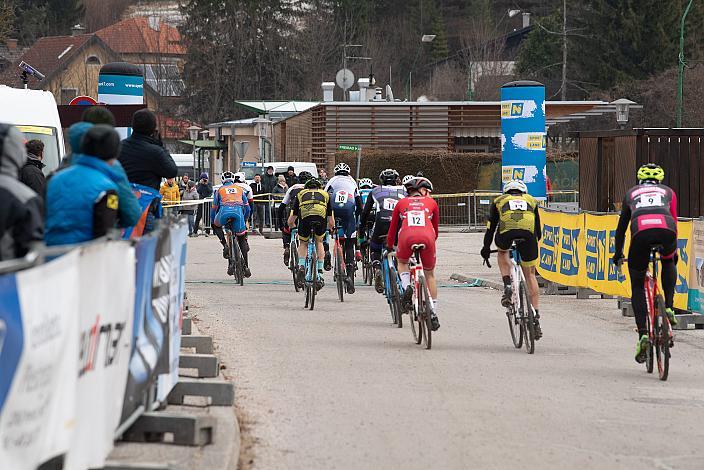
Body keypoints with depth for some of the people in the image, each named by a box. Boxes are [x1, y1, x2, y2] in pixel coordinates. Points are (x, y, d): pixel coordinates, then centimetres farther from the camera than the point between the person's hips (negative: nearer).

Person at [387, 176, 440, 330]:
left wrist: (389, 247, 48)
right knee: (430, 274, 20)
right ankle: (433, 315, 18)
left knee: (402, 262, 33)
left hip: (406, 237, 0)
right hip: (427, 237, 0)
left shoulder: (402, 203, 28)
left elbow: (392, 228, 33)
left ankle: (406, 287, 3)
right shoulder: (431, 202, 27)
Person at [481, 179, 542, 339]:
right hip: (528, 234, 1)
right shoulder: (531, 200, 36)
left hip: (506, 231, -1)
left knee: (502, 252, 36)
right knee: (530, 275, 16)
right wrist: (536, 241, 57)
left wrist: (486, 248, 46)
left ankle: (507, 286, 13)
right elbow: (538, 229, 40)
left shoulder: (499, 201, 33)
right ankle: (536, 319, 13)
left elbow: (491, 227, 34)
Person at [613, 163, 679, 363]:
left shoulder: (631, 193, 34)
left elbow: (622, 226, 40)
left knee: (637, 287, 13)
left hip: (641, 232, 0)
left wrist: (617, 253, 51)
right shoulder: (668, 192, 33)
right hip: (665, 231, 0)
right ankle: (669, 307, 20)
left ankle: (643, 334, -2)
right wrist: (674, 252, 49)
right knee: (668, 263, 36)